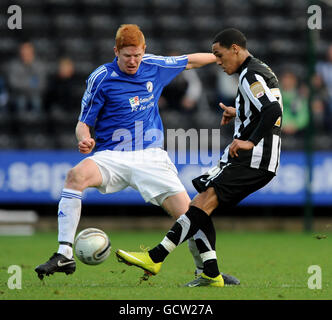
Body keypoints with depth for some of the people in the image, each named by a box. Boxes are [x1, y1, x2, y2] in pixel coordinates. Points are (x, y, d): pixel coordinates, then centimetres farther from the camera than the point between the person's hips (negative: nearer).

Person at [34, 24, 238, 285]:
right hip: (112, 156, -2)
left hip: (151, 155, 2)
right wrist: (84, 139, -22)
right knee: (76, 176, -33)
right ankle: (65, 256, -31)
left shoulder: (154, 66, 7)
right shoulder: (101, 78, -3)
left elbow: (190, 61, 26)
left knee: (187, 212, -13)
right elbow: (83, 123, 0)